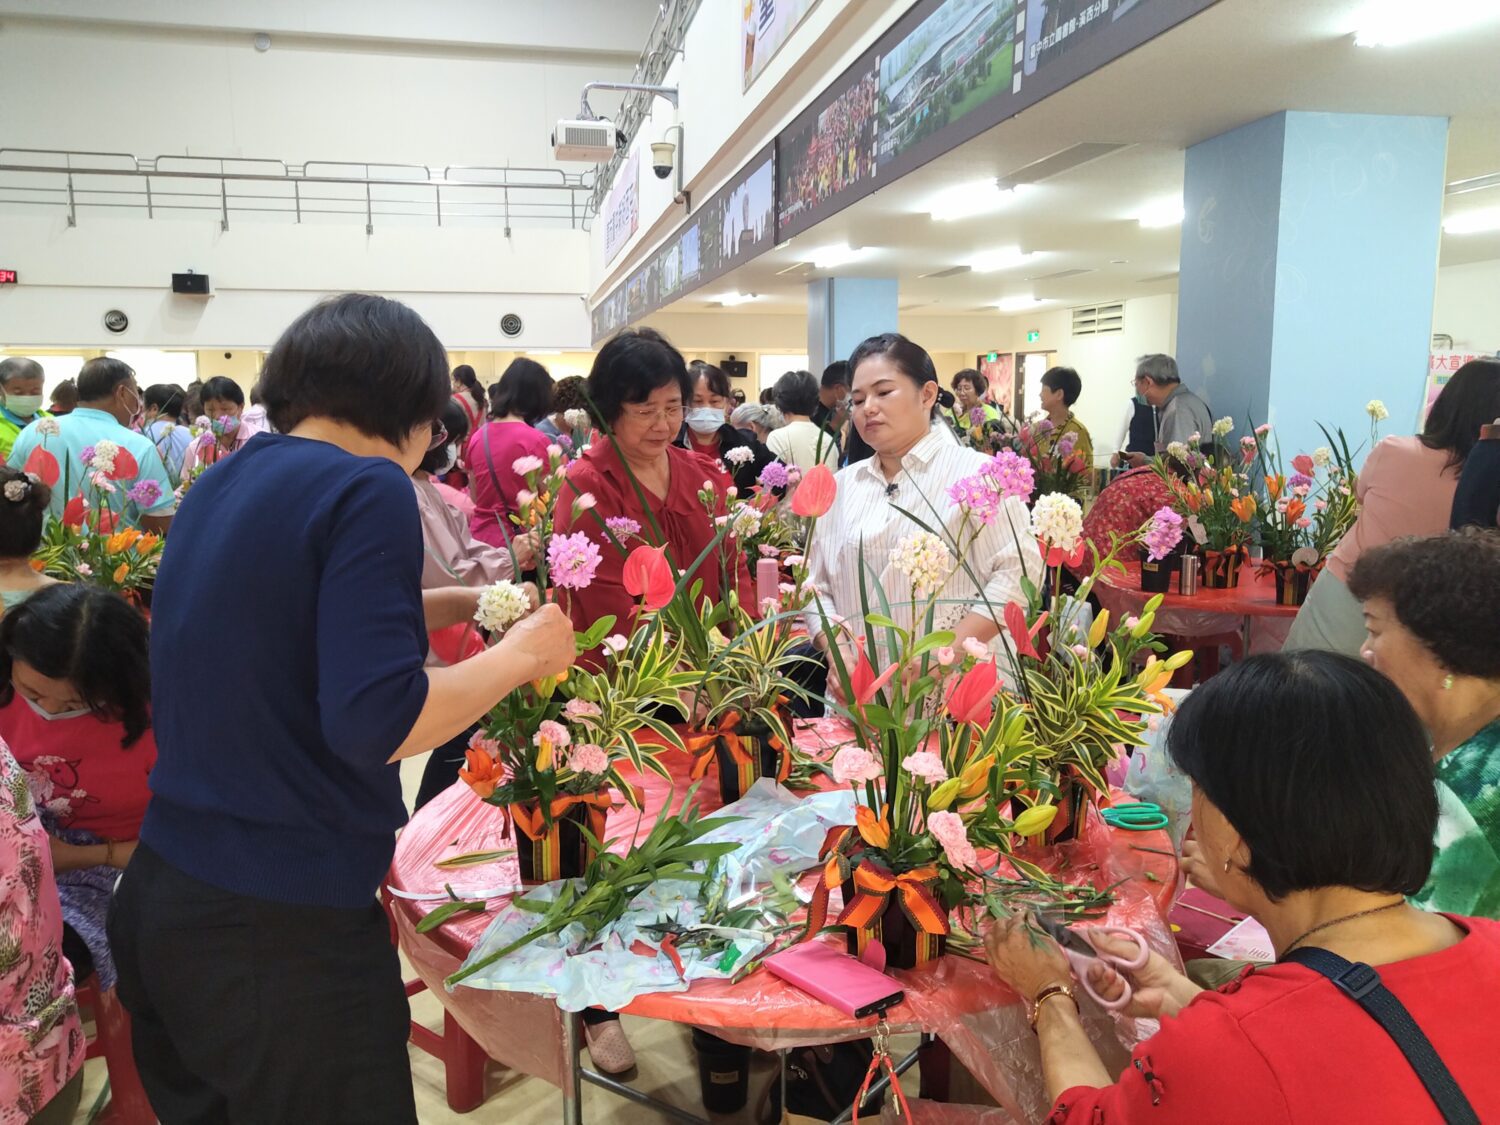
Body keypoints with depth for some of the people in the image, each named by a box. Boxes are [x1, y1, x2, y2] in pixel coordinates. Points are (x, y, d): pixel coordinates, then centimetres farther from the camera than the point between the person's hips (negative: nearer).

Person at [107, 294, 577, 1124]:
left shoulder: (223, 484, 8)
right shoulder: (369, 487, -17)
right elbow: (372, 721, -24)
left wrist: (457, 604, 19)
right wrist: (519, 655, -11)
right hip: (284, 926, -8)